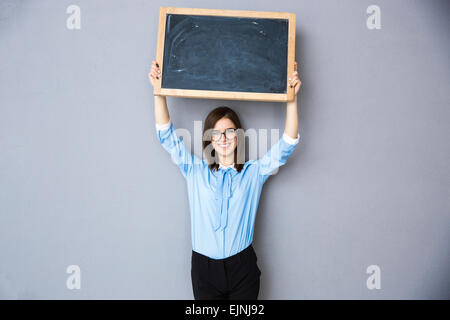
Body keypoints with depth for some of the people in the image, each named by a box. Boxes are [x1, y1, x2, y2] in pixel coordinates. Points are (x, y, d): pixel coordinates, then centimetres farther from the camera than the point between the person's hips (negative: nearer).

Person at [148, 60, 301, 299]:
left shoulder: (253, 173, 1)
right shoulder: (195, 170, 3)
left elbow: (286, 145, -5)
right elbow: (167, 136, -1)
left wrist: (292, 98, -13)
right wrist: (159, 92, -8)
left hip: (242, 268, 0)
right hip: (204, 268, 1)